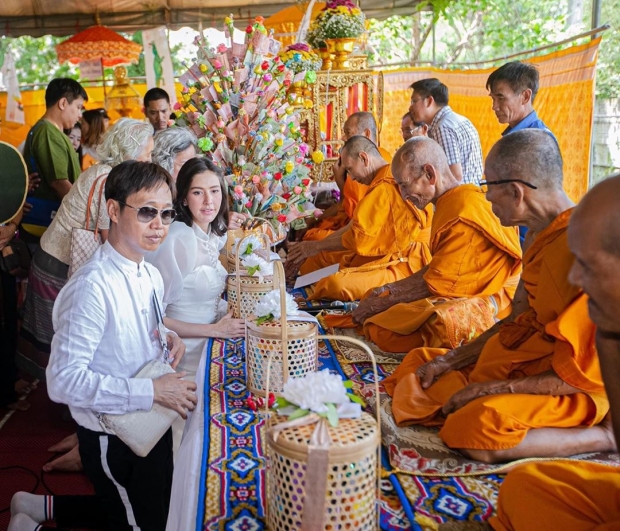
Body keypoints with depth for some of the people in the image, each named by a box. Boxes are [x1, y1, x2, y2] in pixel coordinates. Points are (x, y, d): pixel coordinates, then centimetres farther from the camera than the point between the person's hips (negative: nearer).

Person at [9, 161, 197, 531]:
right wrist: (152, 391, -29)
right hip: (114, 437, -8)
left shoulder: (151, 276, 0)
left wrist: (168, 337, -7)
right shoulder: (93, 286, -27)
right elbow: (63, 380, -29)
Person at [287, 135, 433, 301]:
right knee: (314, 260, 12)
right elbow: (356, 226, 15)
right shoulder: (384, 182, 16)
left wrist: (317, 246, -2)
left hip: (401, 265, -11)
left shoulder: (387, 186, -18)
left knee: (334, 284, -34)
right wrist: (311, 250, 11)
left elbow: (358, 237, -17)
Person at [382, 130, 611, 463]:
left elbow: (580, 376, -23)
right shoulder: (540, 235, 6)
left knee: (476, 427, -34)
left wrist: (488, 390, -19)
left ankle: (604, 437, -12)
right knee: (415, 367, 7)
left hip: (572, 392, -9)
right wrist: (450, 360, 3)